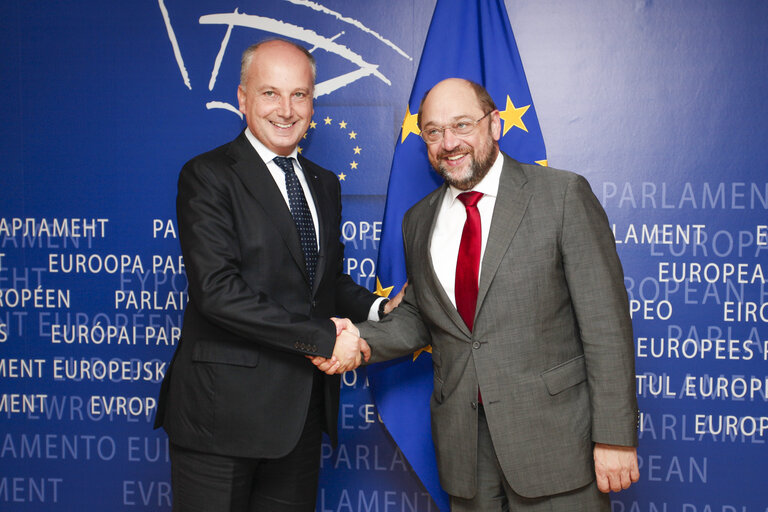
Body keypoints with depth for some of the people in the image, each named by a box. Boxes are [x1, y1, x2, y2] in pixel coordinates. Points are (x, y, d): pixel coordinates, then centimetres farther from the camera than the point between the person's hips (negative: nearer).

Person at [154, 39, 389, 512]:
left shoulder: (325, 184, 14)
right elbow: (216, 289, -20)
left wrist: (379, 309, 1)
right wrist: (322, 338, -19)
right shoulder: (207, 176, -9)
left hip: (302, 411, 6)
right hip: (224, 409, -6)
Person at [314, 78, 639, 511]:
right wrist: (363, 339, -3)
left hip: (553, 435, -4)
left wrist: (615, 437, -12)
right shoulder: (419, 221, 10)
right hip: (462, 439, 4)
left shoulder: (564, 195, -6)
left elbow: (605, 323, -9)